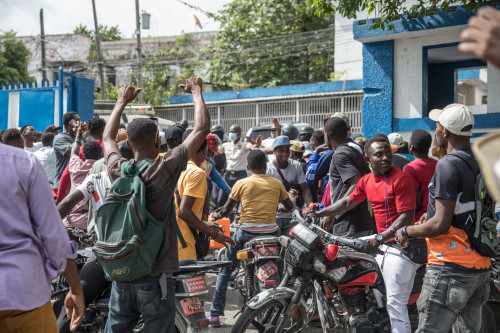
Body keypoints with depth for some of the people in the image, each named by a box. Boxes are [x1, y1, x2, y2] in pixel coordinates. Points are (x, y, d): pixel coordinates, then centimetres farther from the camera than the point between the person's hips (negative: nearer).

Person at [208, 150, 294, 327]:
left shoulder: (241, 183, 2)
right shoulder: (276, 184, 7)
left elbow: (226, 210, 5)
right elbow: (290, 206, 19)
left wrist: (219, 215, 26)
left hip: (246, 232, -1)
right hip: (270, 233, 2)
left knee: (225, 271, 13)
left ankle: (215, 314, 10)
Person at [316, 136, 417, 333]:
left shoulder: (401, 179, -16)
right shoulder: (366, 181, 8)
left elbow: (407, 217, -20)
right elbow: (348, 202, 21)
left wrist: (381, 237, -26)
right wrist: (319, 214, 15)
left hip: (400, 247, -8)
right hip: (382, 246, 9)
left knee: (395, 304, -7)